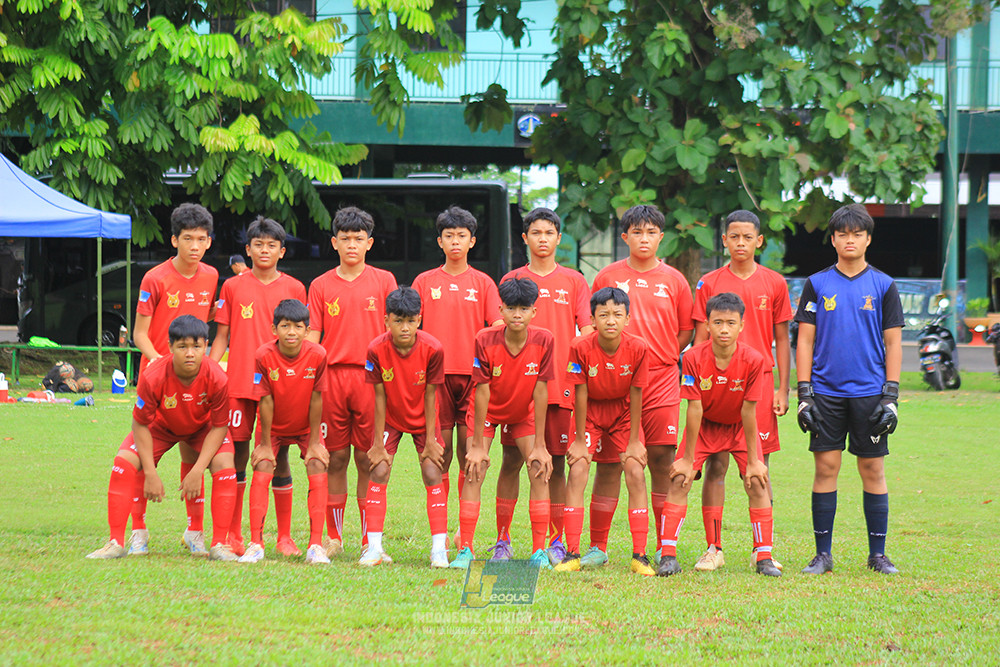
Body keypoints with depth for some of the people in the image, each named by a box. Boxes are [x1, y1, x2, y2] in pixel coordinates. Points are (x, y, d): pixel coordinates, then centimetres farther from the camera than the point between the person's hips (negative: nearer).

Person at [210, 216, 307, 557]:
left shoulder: (294, 289, 7)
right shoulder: (233, 287, 7)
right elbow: (221, 337, 10)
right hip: (239, 383, 0)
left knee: (279, 456, 1)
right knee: (237, 454, 1)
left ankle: (284, 537, 8)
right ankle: (233, 535, 10)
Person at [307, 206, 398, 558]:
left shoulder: (383, 281, 7)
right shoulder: (321, 286, 9)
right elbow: (312, 335, 8)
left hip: (370, 377, -1)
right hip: (332, 376, 1)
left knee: (368, 459, -1)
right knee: (336, 459, 3)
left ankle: (370, 538, 4)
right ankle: (333, 536, 11)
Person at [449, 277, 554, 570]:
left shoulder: (544, 341, -23)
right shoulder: (485, 340, -26)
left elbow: (540, 392, -18)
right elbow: (482, 392, -22)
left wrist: (540, 446, -16)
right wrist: (477, 445, -21)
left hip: (524, 414, 1)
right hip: (487, 412, -1)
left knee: (540, 470, -12)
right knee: (474, 472, -14)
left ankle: (539, 551, -6)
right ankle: (465, 550, -10)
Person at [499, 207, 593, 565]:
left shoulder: (575, 282, 10)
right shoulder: (511, 281, 10)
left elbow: (587, 333, 7)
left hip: (561, 386, 0)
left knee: (556, 463, 2)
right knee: (511, 461, -3)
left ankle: (556, 542, 8)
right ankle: (502, 540, 2)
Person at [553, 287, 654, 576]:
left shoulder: (637, 348, -23)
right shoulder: (581, 348, -25)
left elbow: (636, 395, -14)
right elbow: (581, 395, -17)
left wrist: (634, 441, -9)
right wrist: (580, 440, -12)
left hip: (623, 412, 1)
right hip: (590, 411, -1)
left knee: (635, 472, -11)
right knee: (577, 471, -14)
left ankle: (639, 555, -7)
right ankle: (572, 554, -10)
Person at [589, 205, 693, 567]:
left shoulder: (674, 280, 8)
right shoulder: (608, 277, 7)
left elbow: (685, 332, 14)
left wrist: (659, 360, 3)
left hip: (661, 382, 0)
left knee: (662, 462, -1)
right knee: (609, 464, -1)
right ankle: (598, 547, 4)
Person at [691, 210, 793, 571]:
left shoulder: (774, 284, 7)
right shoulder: (709, 284, 5)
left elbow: (782, 340, 10)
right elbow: (700, 341, 6)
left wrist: (782, 389, 3)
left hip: (760, 384, 1)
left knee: (759, 467, 2)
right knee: (715, 465, -3)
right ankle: (713, 548, 2)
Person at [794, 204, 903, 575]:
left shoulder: (883, 285, 5)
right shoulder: (817, 285, 6)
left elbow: (893, 343, 5)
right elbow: (805, 340, 6)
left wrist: (891, 396, -2)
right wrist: (804, 393, -2)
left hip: (869, 393, 0)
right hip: (826, 392, 0)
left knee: (873, 470, 1)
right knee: (826, 468, -1)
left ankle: (878, 554, 8)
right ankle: (823, 554, 5)